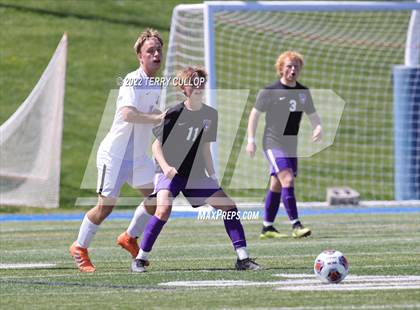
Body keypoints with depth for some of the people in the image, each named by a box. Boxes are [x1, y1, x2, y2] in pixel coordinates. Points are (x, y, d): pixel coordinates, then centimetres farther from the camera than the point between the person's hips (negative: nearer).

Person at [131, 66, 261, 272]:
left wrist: (212, 175, 9)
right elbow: (157, 144, -11)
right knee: (164, 210, -28)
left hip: (195, 174, 5)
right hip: (170, 172, -5)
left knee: (228, 206, -4)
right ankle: (140, 259, -15)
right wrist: (165, 166, -28)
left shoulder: (210, 114, 4)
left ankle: (243, 259, 2)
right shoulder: (174, 114, -12)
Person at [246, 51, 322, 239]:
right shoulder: (270, 91, -8)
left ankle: (267, 227, 21)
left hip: (291, 145, 7)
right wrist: (251, 140, -6)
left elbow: (312, 114, 14)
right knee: (287, 180, -20)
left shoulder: (303, 93, 8)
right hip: (273, 144, -7)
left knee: (277, 186, 12)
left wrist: (318, 128, -8)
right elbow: (255, 114, -2)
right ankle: (296, 225, -23)